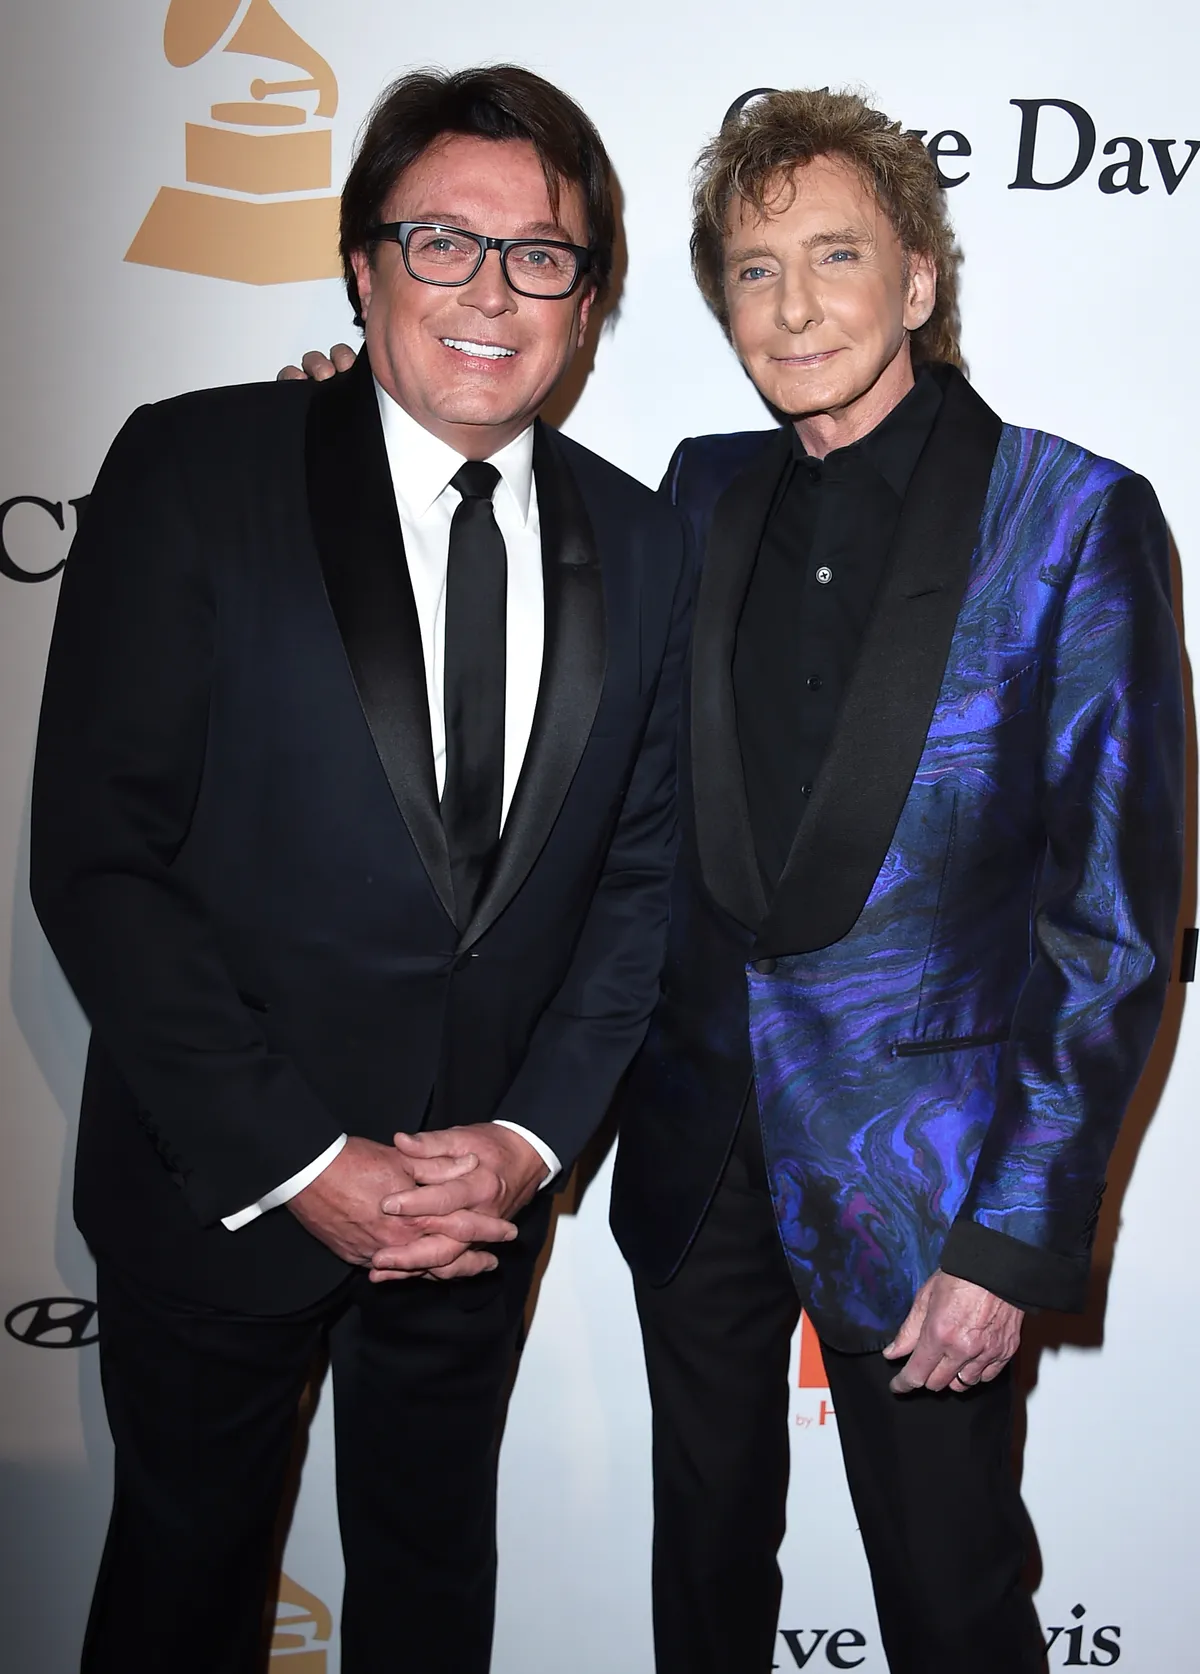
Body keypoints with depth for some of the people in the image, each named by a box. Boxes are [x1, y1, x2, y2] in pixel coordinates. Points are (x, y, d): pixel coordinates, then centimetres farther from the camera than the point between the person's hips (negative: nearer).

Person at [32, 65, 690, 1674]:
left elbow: (640, 872, 3)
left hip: (481, 1191, 3)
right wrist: (300, 1161, -17)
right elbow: (96, 861, -15)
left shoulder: (638, 542, -1)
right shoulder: (191, 471, -12)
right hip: (219, 1181, -2)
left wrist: (531, 1136, -8)